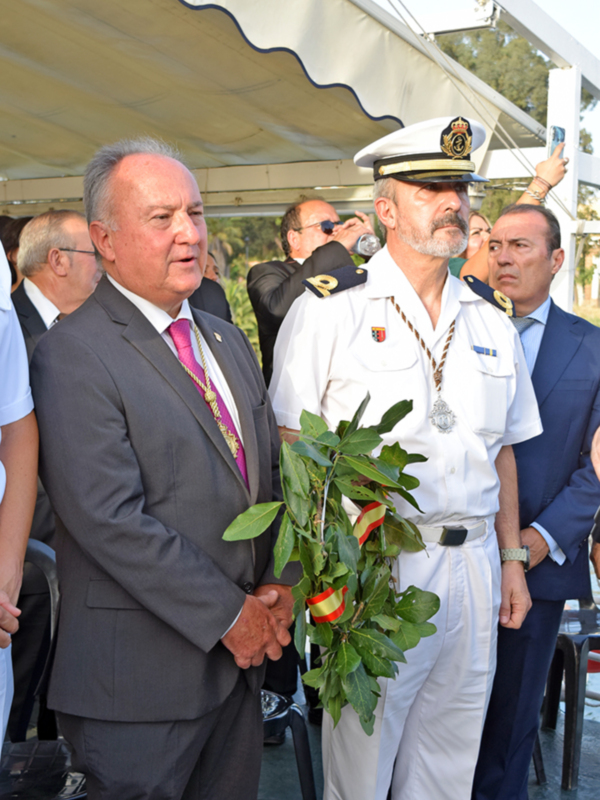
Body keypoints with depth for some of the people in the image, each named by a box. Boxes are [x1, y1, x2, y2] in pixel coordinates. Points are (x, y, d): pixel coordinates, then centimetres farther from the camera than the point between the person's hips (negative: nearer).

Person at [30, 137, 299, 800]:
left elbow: (270, 472, 14)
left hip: (239, 657, 7)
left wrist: (279, 583, -1)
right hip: (141, 679, -7)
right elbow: (112, 521, -21)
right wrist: (229, 615, -15)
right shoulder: (72, 356, -15)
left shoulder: (228, 341, 12)